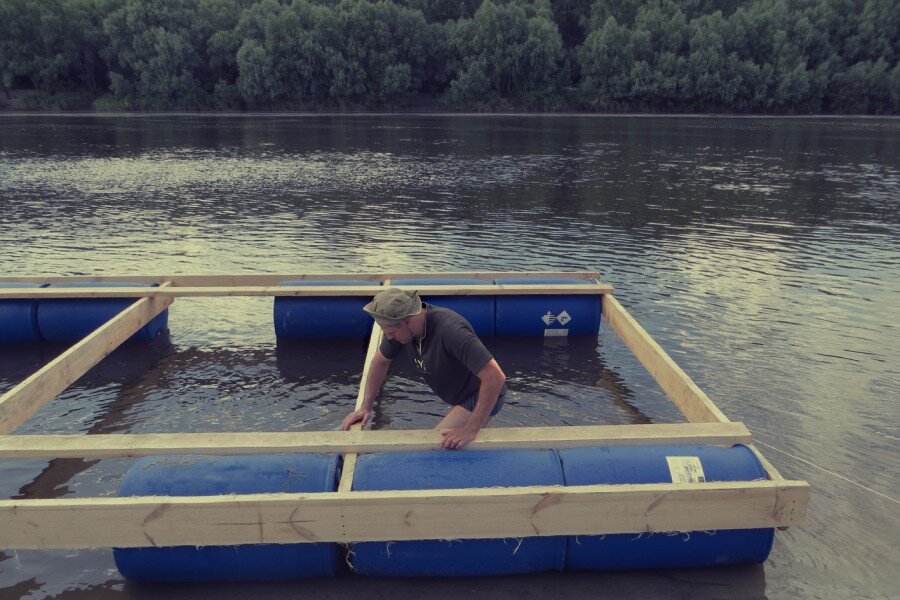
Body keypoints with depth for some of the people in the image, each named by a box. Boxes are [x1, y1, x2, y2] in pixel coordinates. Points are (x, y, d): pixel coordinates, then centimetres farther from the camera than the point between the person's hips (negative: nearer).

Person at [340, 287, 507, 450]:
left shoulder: (450, 330, -36)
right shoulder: (399, 325, -12)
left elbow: (495, 377, -39)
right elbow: (380, 361, 6)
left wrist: (471, 429, -36)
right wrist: (366, 407, 3)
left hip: (481, 397, -8)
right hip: (461, 397, 8)